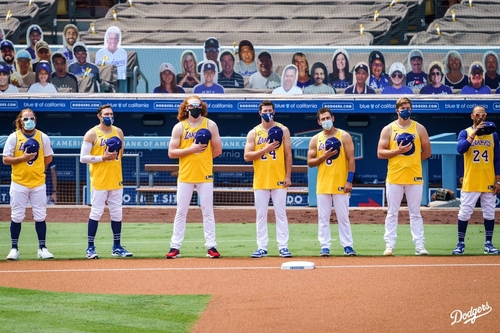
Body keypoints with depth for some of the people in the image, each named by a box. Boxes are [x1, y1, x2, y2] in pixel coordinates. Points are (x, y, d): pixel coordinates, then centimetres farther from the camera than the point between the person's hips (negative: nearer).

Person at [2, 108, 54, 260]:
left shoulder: (43, 137, 4)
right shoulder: (13, 137, -2)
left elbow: (48, 158, 11)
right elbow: (5, 159, -5)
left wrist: (36, 166, 0)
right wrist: (22, 158, -17)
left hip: (38, 182, 2)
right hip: (19, 183, -2)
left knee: (40, 216, 3)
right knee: (17, 216, 2)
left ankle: (42, 248, 9)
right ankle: (14, 248, 9)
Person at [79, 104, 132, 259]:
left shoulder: (118, 132, 10)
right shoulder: (92, 134, -4)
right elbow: (83, 157, -9)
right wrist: (103, 158, -16)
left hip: (116, 180, 5)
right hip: (99, 181, -5)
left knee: (117, 212, 8)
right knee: (96, 212, -4)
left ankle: (117, 247, 16)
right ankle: (90, 248, 1)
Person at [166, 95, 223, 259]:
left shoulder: (210, 125, 4)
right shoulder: (179, 127, 3)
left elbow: (218, 150, 5)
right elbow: (171, 152, -3)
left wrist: (202, 158, 4)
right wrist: (191, 150, -13)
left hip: (205, 176, 0)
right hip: (185, 176, 0)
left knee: (208, 212, 2)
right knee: (181, 212, 2)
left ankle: (211, 246, 5)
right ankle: (175, 247, 4)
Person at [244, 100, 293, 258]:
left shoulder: (283, 130, 6)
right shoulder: (253, 133, 6)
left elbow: (288, 154, 3)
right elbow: (247, 156, -2)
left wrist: (288, 176, -4)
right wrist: (265, 149, -15)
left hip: (279, 180, -1)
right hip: (260, 181, 1)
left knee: (281, 213, -2)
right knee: (261, 215, 2)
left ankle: (283, 246, -1)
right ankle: (262, 247, 5)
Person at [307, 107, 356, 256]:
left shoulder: (344, 136, 0)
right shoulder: (315, 139, 8)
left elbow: (351, 159, -3)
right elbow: (310, 162, 6)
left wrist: (349, 181, -11)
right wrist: (324, 157, -11)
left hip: (340, 184, -3)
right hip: (322, 185, 3)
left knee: (343, 217, -1)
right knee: (323, 217, 2)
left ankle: (347, 246, 3)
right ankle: (325, 247, 6)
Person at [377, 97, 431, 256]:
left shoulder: (419, 128, 6)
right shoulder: (388, 129, 4)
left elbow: (427, 152, 9)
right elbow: (380, 153, -1)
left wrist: (412, 159, 2)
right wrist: (398, 152, -14)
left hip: (414, 177, 0)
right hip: (394, 177, 0)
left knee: (415, 213, 2)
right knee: (392, 213, 2)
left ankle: (419, 245, 2)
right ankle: (390, 245, 5)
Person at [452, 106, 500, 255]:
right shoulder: (465, 133, 1)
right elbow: (460, 148, -19)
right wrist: (475, 133, -23)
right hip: (470, 182, -2)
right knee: (464, 213, -2)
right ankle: (460, 244, 5)